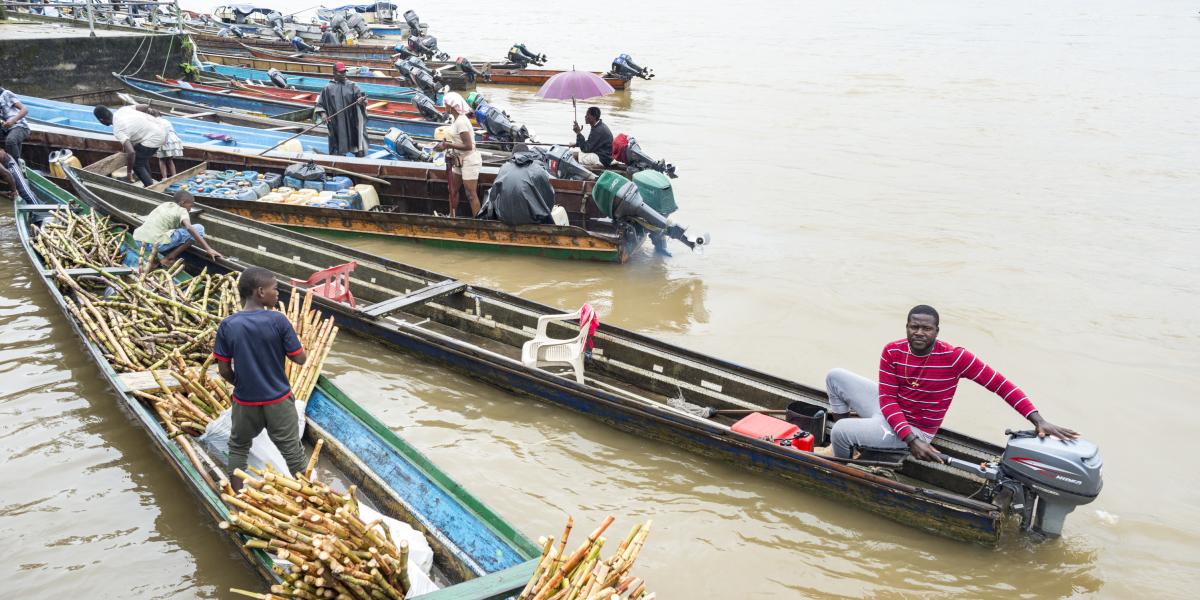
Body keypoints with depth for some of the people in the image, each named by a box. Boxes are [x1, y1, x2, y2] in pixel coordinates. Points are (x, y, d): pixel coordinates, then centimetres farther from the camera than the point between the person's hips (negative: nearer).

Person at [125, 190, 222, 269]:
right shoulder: (181, 211, 0)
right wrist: (208, 249, -24)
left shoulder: (164, 205, 21)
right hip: (156, 243, -8)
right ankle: (169, 259, -3)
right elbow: (189, 228, -19)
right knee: (199, 228, -3)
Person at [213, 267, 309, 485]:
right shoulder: (278, 320, -17)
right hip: (278, 401, -2)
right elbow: (300, 358, -11)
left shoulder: (227, 325, -9)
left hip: (245, 402, 2)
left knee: (238, 448, 24)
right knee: (292, 451, 12)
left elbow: (224, 370, -4)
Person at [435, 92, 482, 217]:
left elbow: (468, 146, -24)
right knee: (453, 189, 19)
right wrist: (447, 143, 0)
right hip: (461, 160, 10)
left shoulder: (461, 122, -21)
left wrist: (448, 145, -19)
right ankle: (452, 216, 32)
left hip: (470, 160, -10)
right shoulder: (458, 119, 6)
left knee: (471, 195, -6)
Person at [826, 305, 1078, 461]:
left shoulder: (954, 357, -21)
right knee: (835, 377, 1)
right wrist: (911, 440, -29)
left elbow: (1000, 384, -18)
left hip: (916, 429, -5)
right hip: (887, 412, 5)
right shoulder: (892, 352, -11)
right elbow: (888, 400, -14)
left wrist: (1038, 420, -26)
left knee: (841, 432, -21)